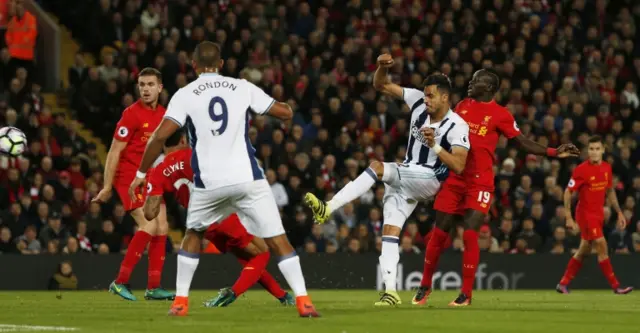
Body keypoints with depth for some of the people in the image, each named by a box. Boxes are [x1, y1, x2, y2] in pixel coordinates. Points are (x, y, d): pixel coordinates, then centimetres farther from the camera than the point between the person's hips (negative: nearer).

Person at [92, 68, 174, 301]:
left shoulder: (163, 114, 8)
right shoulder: (132, 114, -13)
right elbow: (114, 152, -13)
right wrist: (107, 187, -14)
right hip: (128, 176, -8)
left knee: (161, 227, 2)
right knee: (149, 225, -20)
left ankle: (153, 287, 7)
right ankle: (120, 282, -15)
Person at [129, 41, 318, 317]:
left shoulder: (185, 95, 3)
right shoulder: (242, 88, 6)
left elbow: (160, 136, -6)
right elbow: (286, 113, 8)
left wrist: (141, 173, 5)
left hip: (209, 181, 0)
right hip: (248, 178, 0)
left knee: (193, 234, 25)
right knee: (277, 239, 2)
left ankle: (180, 301, 20)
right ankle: (303, 301, -8)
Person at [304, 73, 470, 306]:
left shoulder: (457, 127, -14)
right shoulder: (418, 102, 2)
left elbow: (459, 166, -23)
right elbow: (381, 86, 8)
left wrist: (434, 145, -32)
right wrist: (382, 66, -13)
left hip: (429, 180, -7)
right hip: (403, 180, 7)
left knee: (377, 167, -28)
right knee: (390, 232, -4)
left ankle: (327, 209, -36)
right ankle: (390, 291, -5)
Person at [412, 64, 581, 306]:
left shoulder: (500, 114, -2)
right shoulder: (462, 106, 11)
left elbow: (524, 143, -1)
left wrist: (554, 153, -12)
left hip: (480, 183, -4)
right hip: (453, 179, 4)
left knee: (470, 234, -13)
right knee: (439, 233, 4)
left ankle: (466, 294, -4)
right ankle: (425, 286, 19)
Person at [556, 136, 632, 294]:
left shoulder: (607, 168, 3)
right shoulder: (581, 170, -15)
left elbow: (610, 192, 17)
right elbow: (568, 192, -11)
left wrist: (619, 213, 14)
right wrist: (569, 218, -15)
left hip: (599, 214, 7)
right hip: (585, 214, -7)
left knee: (584, 251, 11)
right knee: (602, 247, -12)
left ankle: (563, 284, 20)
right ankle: (615, 286, -10)